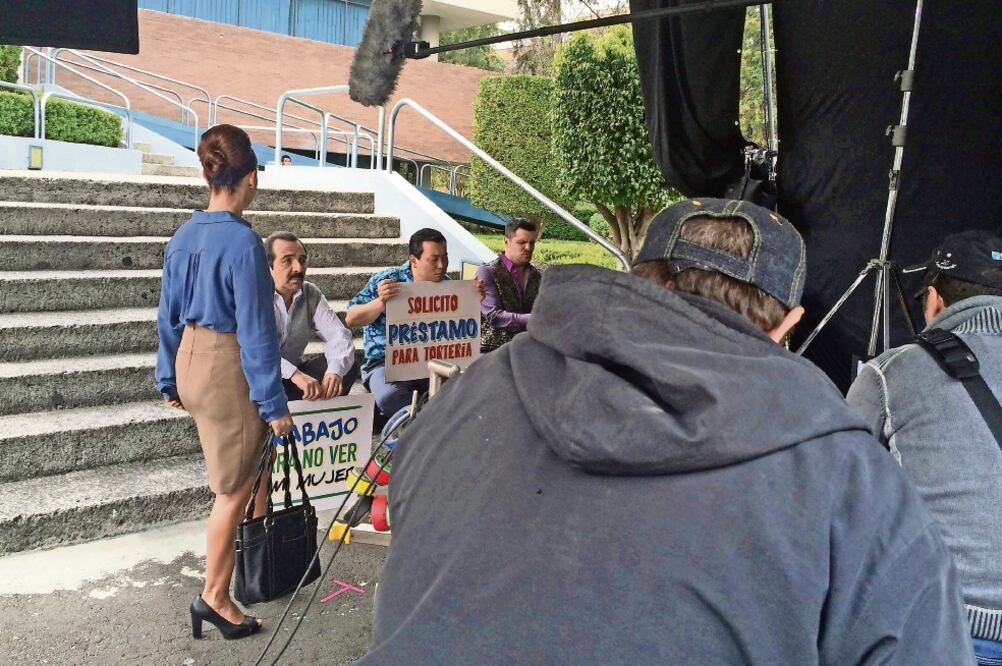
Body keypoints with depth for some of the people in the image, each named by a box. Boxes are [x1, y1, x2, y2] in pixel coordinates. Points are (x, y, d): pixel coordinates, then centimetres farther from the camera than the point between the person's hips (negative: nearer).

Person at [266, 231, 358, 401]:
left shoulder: (311, 294, 1)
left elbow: (337, 333, -10)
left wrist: (335, 370, -33)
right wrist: (294, 374, -45)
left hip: (297, 375, 5)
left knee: (348, 365, -14)